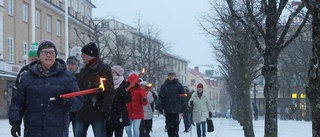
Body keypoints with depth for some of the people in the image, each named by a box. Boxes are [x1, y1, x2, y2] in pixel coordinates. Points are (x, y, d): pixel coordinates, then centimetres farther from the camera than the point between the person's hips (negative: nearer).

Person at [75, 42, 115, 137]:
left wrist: (106, 110, -19)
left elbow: (109, 92, -13)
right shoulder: (83, 70, 17)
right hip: (82, 112, 8)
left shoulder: (104, 69, -7)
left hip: (97, 112, -8)